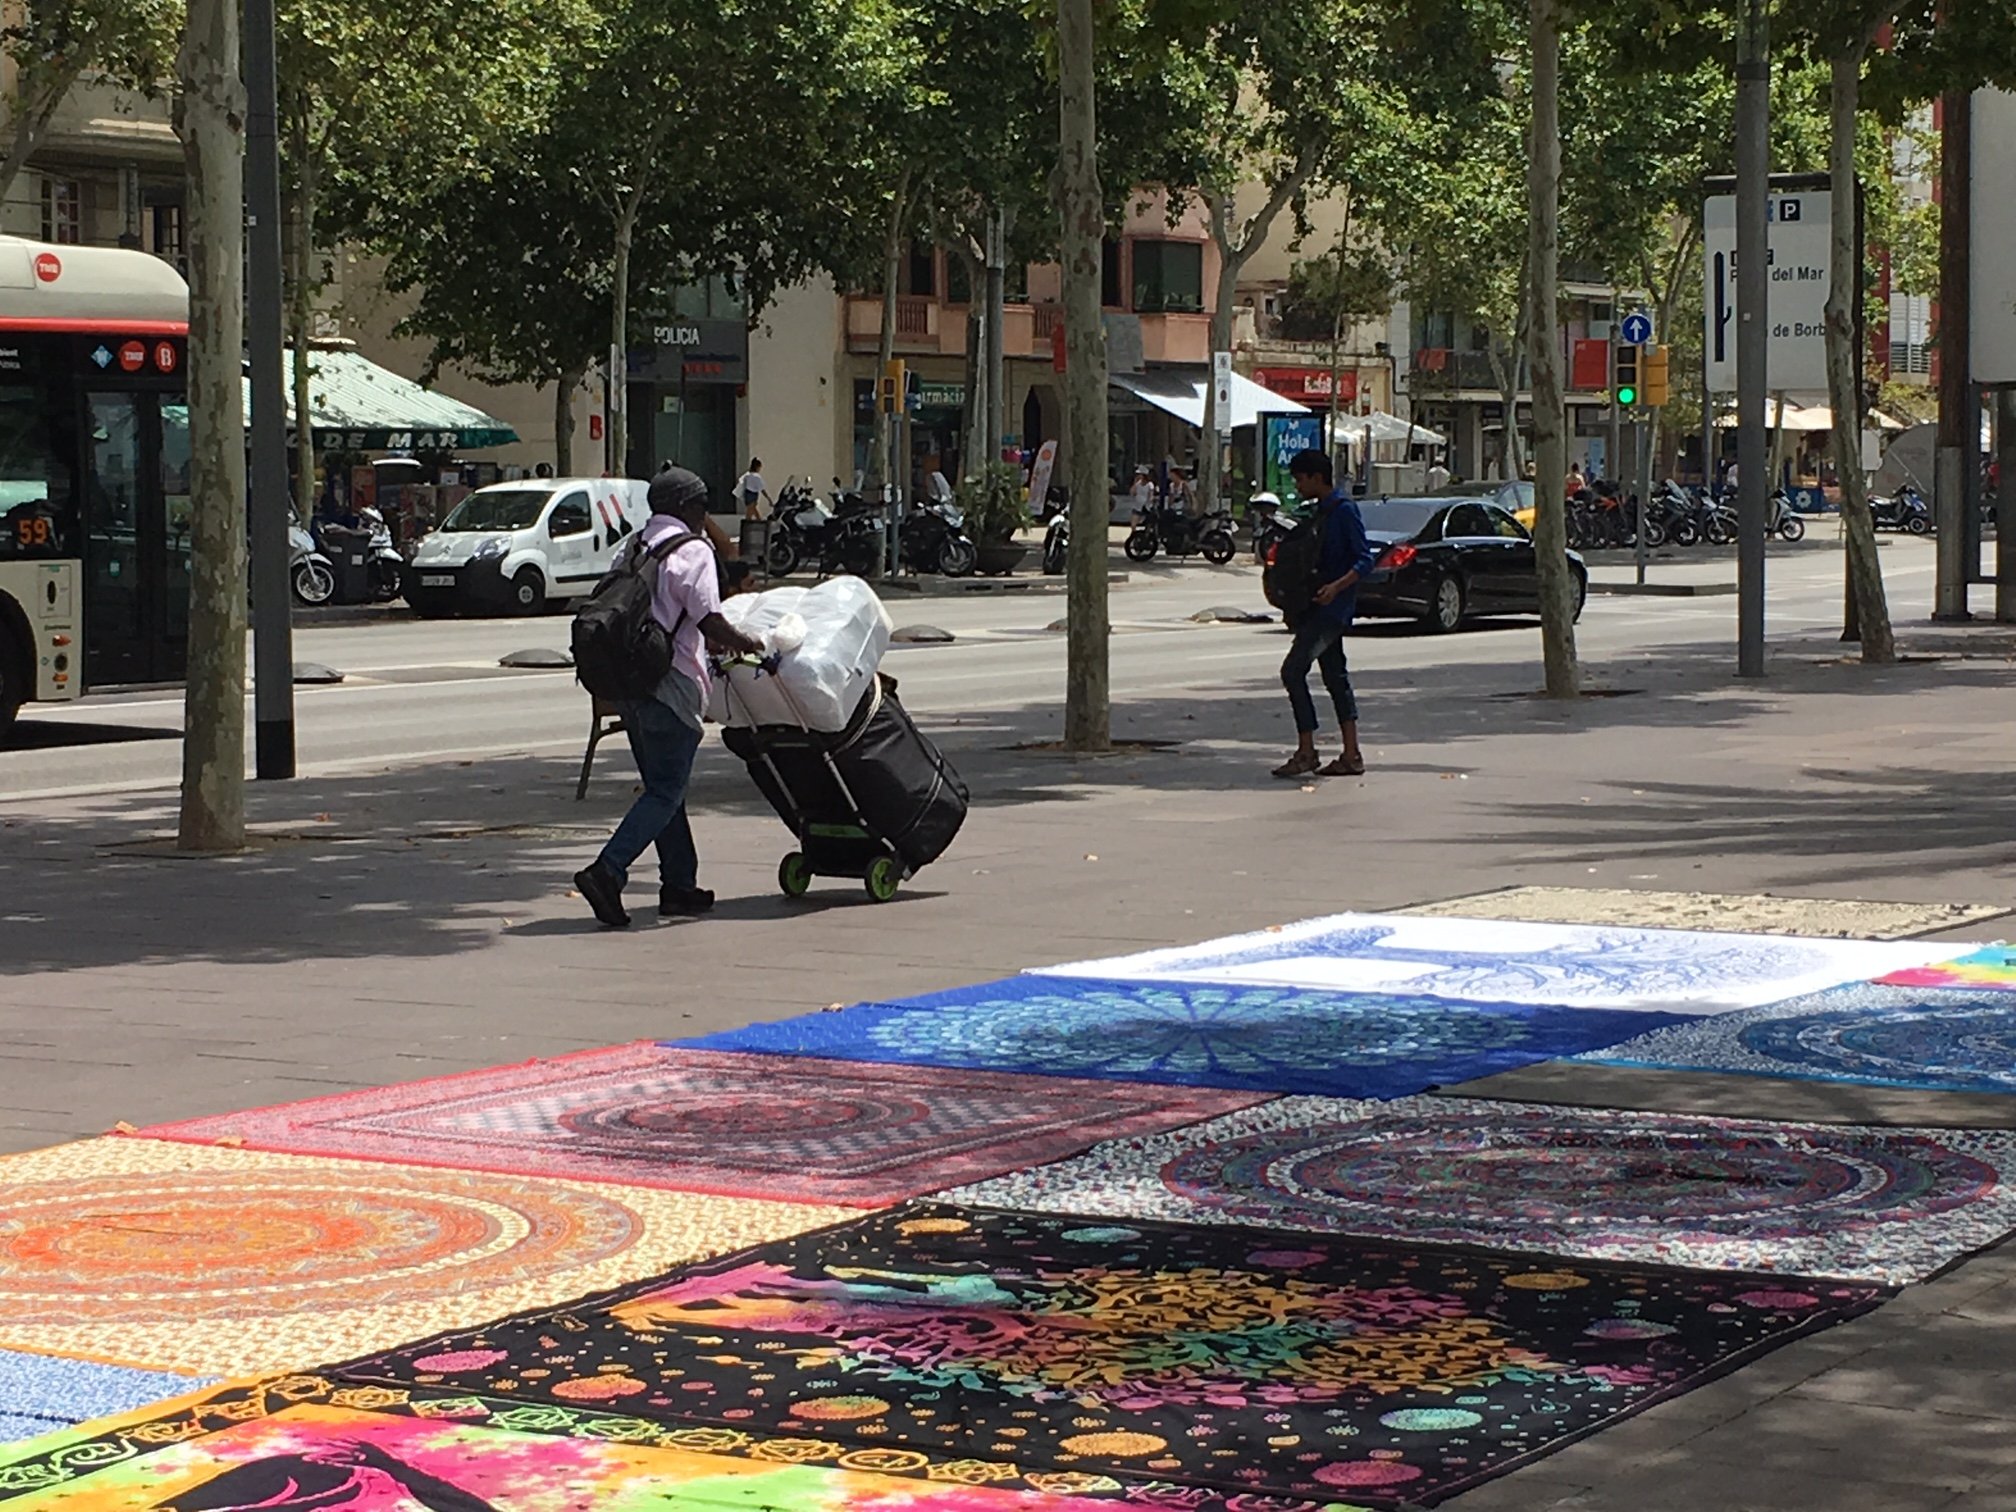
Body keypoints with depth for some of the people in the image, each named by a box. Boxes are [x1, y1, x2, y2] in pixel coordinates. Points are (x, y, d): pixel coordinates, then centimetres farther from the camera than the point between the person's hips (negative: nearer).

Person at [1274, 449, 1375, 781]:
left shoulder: (1344, 510, -13)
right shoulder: (1323, 511, 15)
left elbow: (1364, 559, -18)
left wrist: (1337, 586, -30)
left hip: (1332, 606, -10)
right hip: (1321, 607, 10)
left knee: (1293, 670, -13)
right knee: (1335, 676, 10)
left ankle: (1306, 752, -11)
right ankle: (1351, 755, 12)